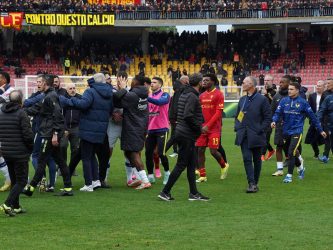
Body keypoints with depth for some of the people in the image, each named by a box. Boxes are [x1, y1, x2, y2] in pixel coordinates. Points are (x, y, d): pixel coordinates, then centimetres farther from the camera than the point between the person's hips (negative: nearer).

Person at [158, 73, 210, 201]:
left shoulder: (184, 94, 13)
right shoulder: (192, 97, -17)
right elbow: (188, 116, -26)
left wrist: (198, 126, 14)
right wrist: (199, 128, -14)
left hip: (182, 132, 10)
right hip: (187, 135, -10)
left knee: (192, 163, 13)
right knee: (181, 165, -5)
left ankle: (194, 193, 17)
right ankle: (165, 192, -3)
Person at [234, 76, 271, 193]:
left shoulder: (262, 99, -5)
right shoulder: (242, 100, 13)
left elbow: (268, 117, -5)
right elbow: (237, 115, 20)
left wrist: (260, 130, -13)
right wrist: (237, 128, 5)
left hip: (256, 135, -4)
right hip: (244, 135, 4)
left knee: (257, 160, 7)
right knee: (247, 159, -7)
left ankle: (255, 184, 16)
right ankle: (251, 183, -10)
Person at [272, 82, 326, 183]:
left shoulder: (303, 102, -4)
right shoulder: (284, 101, 3)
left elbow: (312, 117, 2)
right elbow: (278, 113, 0)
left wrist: (320, 130, 7)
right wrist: (274, 121, -23)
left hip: (296, 132, -4)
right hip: (286, 132, 4)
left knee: (291, 153, -15)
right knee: (291, 153, 15)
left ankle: (289, 175, -9)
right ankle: (301, 168, 40)